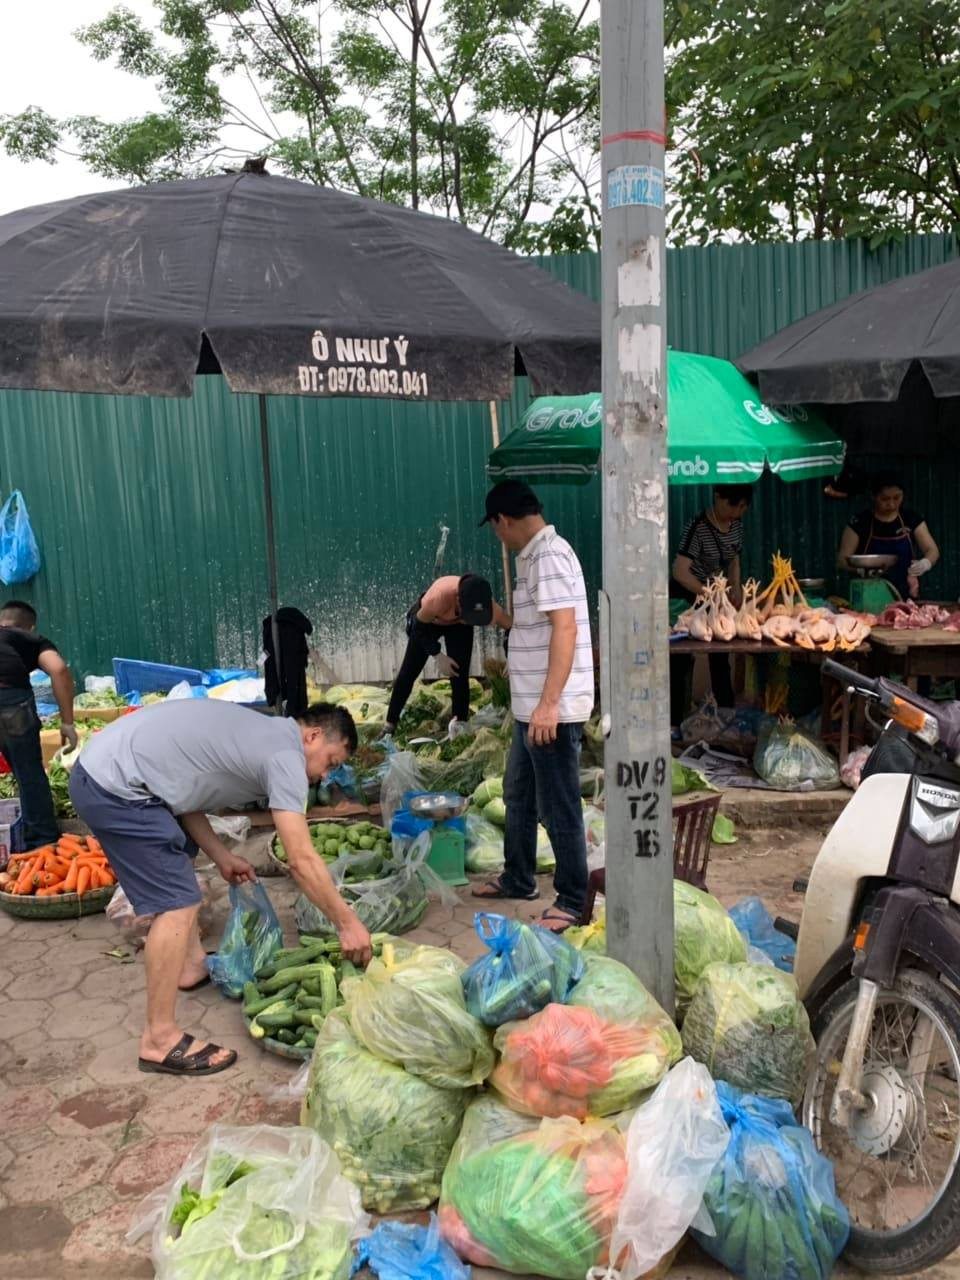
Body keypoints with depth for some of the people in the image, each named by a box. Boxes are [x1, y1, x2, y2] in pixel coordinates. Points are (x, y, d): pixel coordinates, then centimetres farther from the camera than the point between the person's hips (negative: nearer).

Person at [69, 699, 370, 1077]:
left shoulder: (261, 733, 17)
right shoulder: (286, 755, -11)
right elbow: (301, 860, -14)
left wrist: (221, 856, 15)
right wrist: (348, 923, -7)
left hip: (100, 764, 11)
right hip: (115, 788, -11)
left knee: (181, 857, 28)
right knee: (178, 905, -8)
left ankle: (193, 964, 39)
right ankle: (160, 1040, 0)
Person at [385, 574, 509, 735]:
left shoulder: (487, 606, -39)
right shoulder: (437, 598, -46)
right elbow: (420, 626, -25)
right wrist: (437, 655, -24)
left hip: (459, 624, 2)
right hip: (427, 621, -1)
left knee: (459, 674, -10)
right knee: (409, 671, 5)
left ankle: (460, 723, 3)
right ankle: (390, 725, 17)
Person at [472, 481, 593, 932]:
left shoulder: (549, 555, -18)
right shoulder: (535, 555, 14)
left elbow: (565, 629, -26)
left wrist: (548, 704, -29)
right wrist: (497, 616, 40)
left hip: (553, 711, -11)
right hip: (531, 707, 11)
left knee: (558, 809, 0)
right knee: (518, 796, 22)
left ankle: (572, 902, 14)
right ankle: (518, 880, 37)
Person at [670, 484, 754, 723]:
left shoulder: (737, 524, -1)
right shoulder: (699, 527, -23)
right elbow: (680, 571, -28)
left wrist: (736, 588, -3)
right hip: (686, 598, -7)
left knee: (721, 658, 13)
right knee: (681, 662, -3)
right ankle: (675, 723, 4)